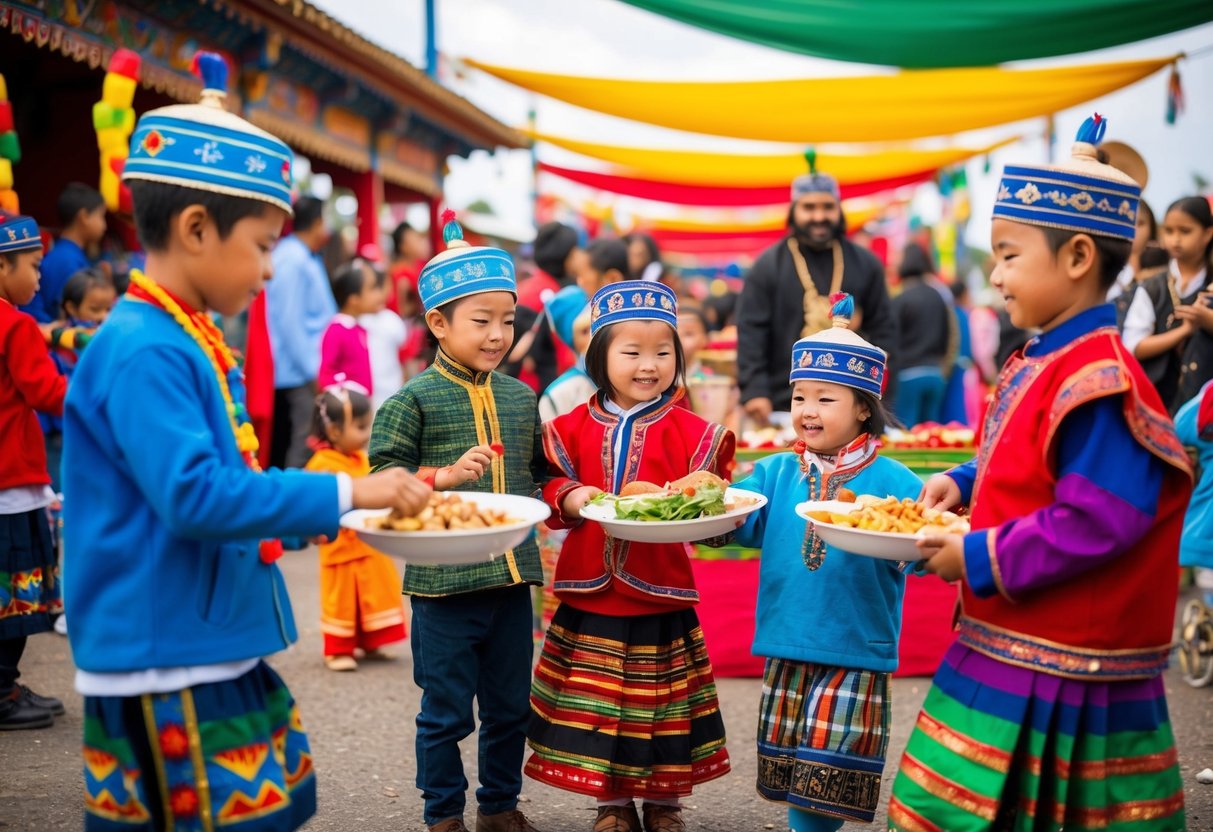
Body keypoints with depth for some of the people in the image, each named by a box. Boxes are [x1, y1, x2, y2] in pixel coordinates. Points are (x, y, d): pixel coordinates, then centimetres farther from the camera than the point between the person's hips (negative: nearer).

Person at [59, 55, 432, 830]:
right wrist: (343, 492, -24)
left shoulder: (190, 342, 12)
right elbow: (192, 495, -27)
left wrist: (308, 514, 11)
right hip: (165, 671, -10)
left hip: (221, 649, 10)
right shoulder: (142, 352, -19)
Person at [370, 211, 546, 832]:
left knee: (510, 705, 16)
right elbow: (382, 475, -10)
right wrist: (446, 475, -21)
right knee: (446, 711, 6)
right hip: (443, 580, -5)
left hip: (512, 576, 5)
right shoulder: (415, 398, -7)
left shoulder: (521, 398, 9)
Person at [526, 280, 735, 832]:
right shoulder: (573, 428, 2)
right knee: (596, 699, 10)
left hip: (661, 592, -1)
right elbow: (550, 483, 5)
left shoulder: (691, 432, -3)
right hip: (590, 592, 2)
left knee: (661, 701, 9)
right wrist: (569, 496, -16)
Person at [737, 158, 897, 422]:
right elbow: (750, 333, -2)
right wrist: (755, 390, -13)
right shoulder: (768, 266, 2)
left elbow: (884, 329, 12)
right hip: (785, 405, -2)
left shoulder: (865, 264, 10)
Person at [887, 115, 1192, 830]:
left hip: (1057, 678, -10)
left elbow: (1093, 524, -28)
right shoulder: (1039, 365, 9)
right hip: (1010, 654, 10)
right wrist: (963, 484, 5)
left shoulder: (1097, 382, -22)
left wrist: (977, 559, -20)